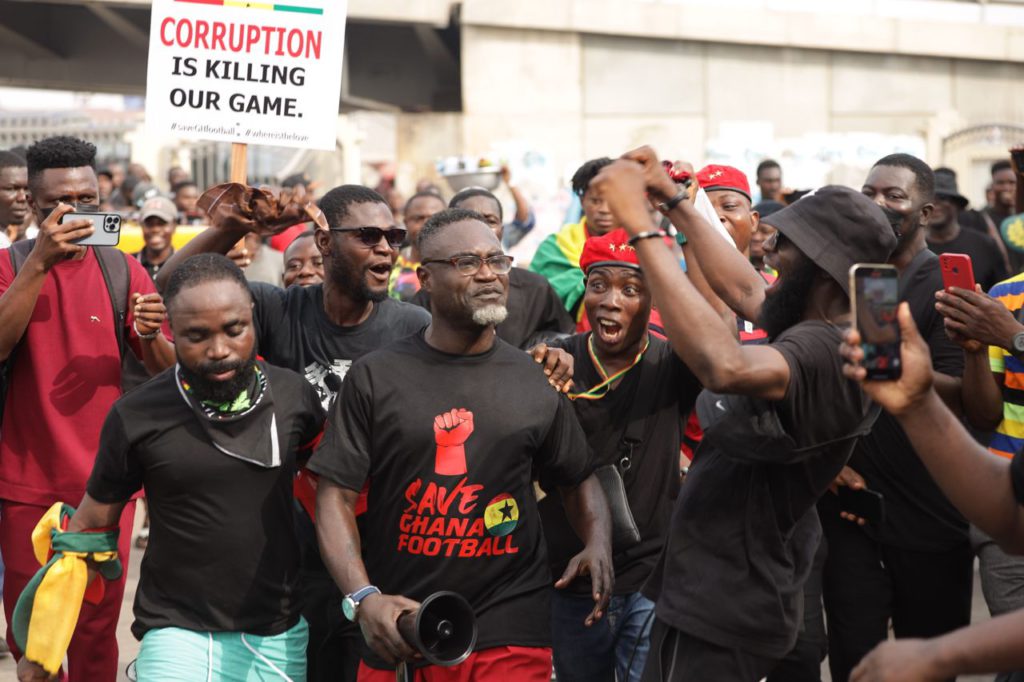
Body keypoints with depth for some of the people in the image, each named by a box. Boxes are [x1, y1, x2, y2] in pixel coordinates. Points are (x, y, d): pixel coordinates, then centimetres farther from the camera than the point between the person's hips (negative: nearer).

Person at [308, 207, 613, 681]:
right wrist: (363, 598, -18)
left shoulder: (536, 379, 4)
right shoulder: (375, 377, -1)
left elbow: (578, 478, 16)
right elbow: (336, 496, -4)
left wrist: (598, 543, -5)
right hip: (399, 632, 0)